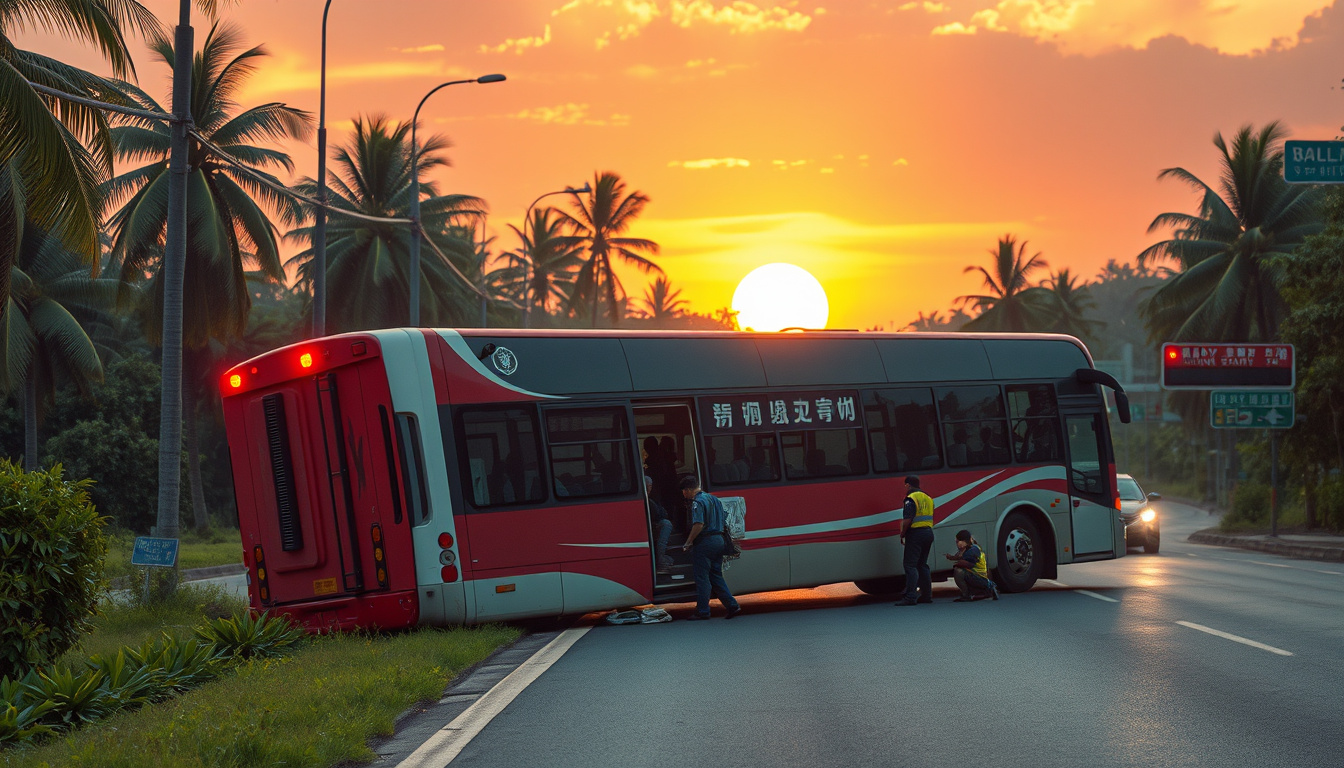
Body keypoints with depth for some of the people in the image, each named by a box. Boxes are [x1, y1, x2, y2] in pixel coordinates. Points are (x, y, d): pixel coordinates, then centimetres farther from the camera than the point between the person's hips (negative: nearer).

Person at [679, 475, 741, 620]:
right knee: (716, 576, 14)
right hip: (719, 540, 9)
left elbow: (699, 524, -24)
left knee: (702, 578, -2)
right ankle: (732, 605, 7)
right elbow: (724, 520, 20)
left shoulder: (697, 502, -12)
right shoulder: (714, 500, 17)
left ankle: (702, 611, 0)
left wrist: (688, 542, -17)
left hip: (704, 542, -9)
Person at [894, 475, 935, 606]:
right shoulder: (928, 498, 15)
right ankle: (927, 595, 17)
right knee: (922, 565, 17)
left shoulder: (911, 499, -11)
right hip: (928, 532, 8)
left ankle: (910, 597, -16)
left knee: (910, 565, -8)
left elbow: (907, 520, -19)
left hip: (915, 533, -8)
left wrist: (902, 535, -7)